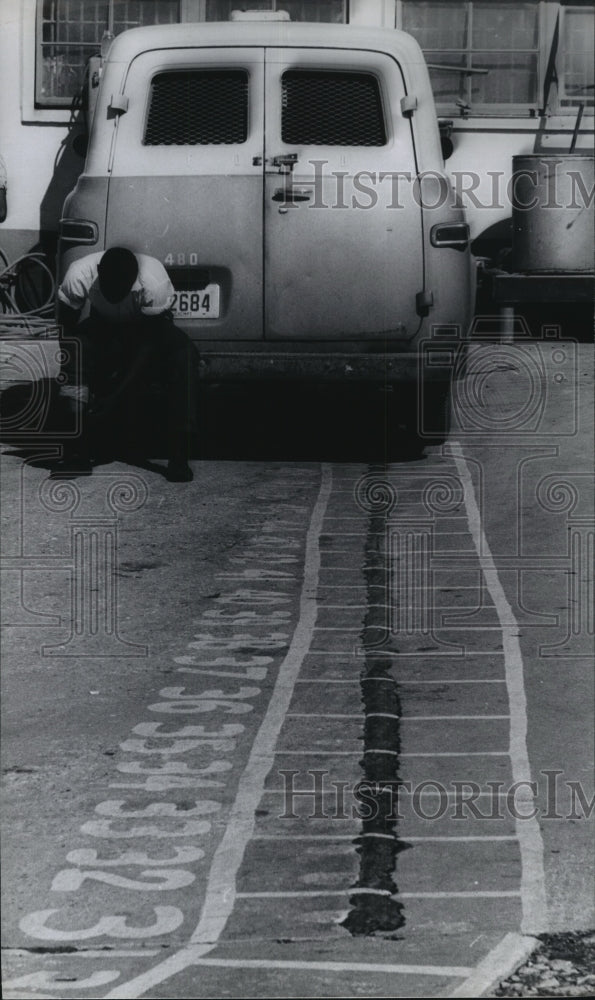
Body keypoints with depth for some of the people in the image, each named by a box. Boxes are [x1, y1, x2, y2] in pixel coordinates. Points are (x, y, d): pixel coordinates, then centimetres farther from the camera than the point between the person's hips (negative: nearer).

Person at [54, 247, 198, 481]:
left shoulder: (154, 282, -35)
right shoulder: (79, 275, -30)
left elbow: (150, 342, -29)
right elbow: (66, 328, -20)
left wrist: (121, 393, -34)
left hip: (149, 328, -1)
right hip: (102, 328, 1)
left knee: (184, 354, -31)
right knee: (76, 347, -31)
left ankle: (178, 457, -28)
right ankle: (76, 451, -26)